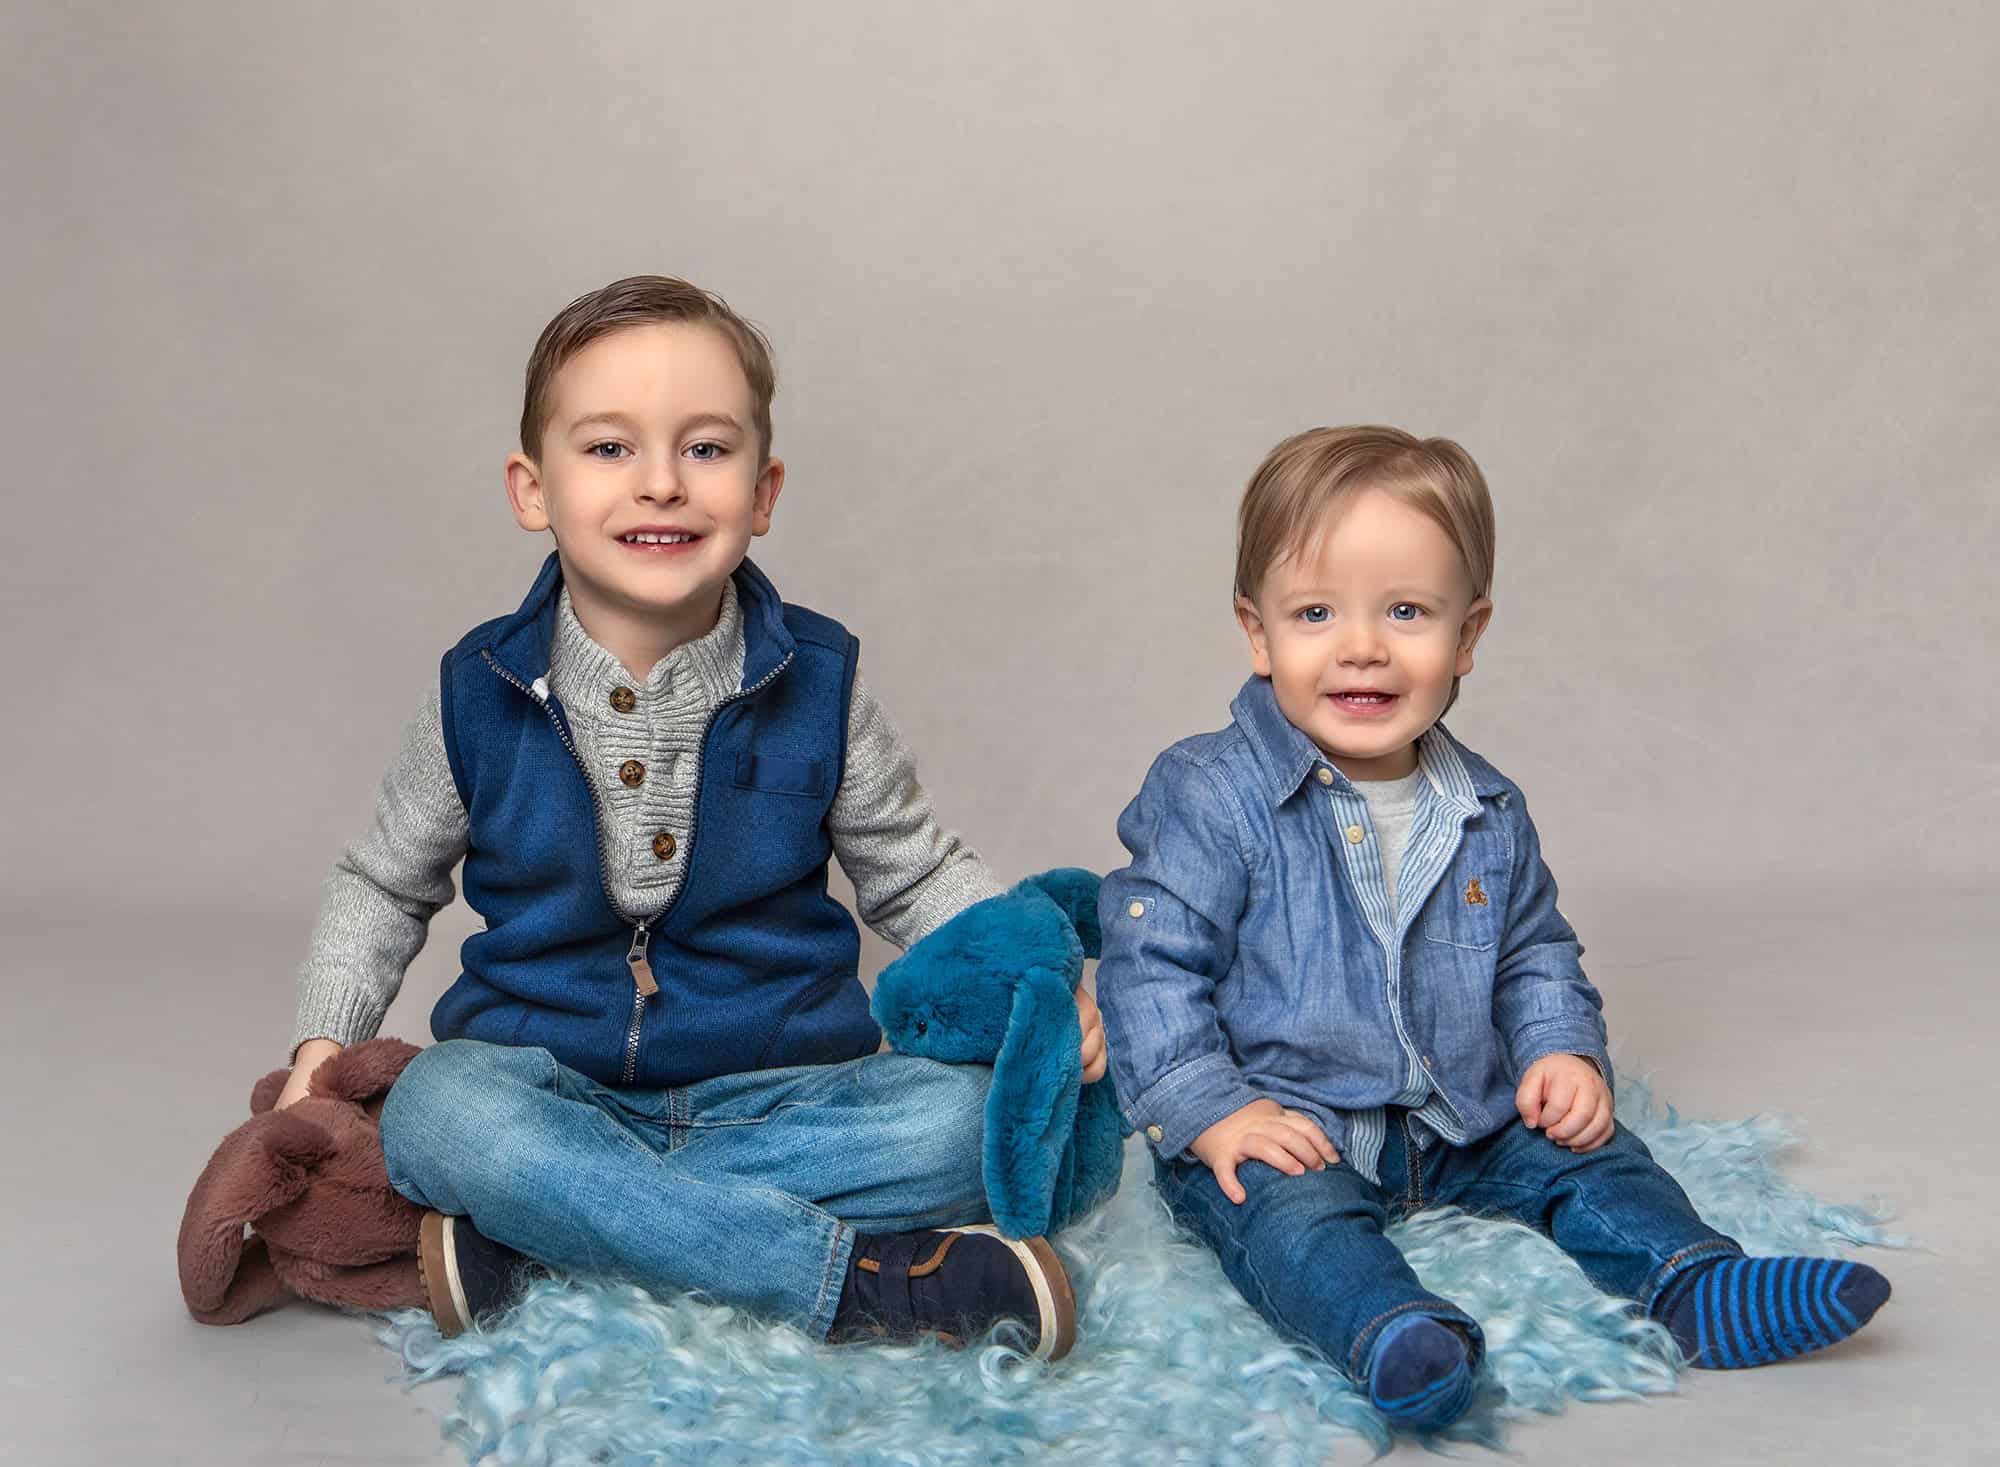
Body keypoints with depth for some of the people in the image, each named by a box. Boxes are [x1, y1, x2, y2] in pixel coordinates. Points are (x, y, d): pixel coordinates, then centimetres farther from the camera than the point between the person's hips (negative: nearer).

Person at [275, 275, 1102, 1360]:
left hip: (776, 1090, 1)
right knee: (436, 1108, -34)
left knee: (962, 1117, -28)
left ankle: (525, 1234, -27)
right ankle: (868, 1277, -33)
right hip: (550, 1088, 0)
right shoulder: (480, 698, -1)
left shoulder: (817, 685, -2)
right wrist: (321, 1044, 2)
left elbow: (917, 873, 10)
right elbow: (383, 885, 15)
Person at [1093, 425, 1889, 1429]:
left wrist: (1562, 1050, 1)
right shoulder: (1212, 798, -13)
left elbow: (1535, 956, 19)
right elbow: (1151, 965, -13)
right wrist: (1213, 1112, -21)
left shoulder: (1488, 814, 4)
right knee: (1289, 1209, -33)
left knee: (1585, 1155, -3)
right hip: (1280, 1127, -6)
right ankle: (1387, 1332, -55)